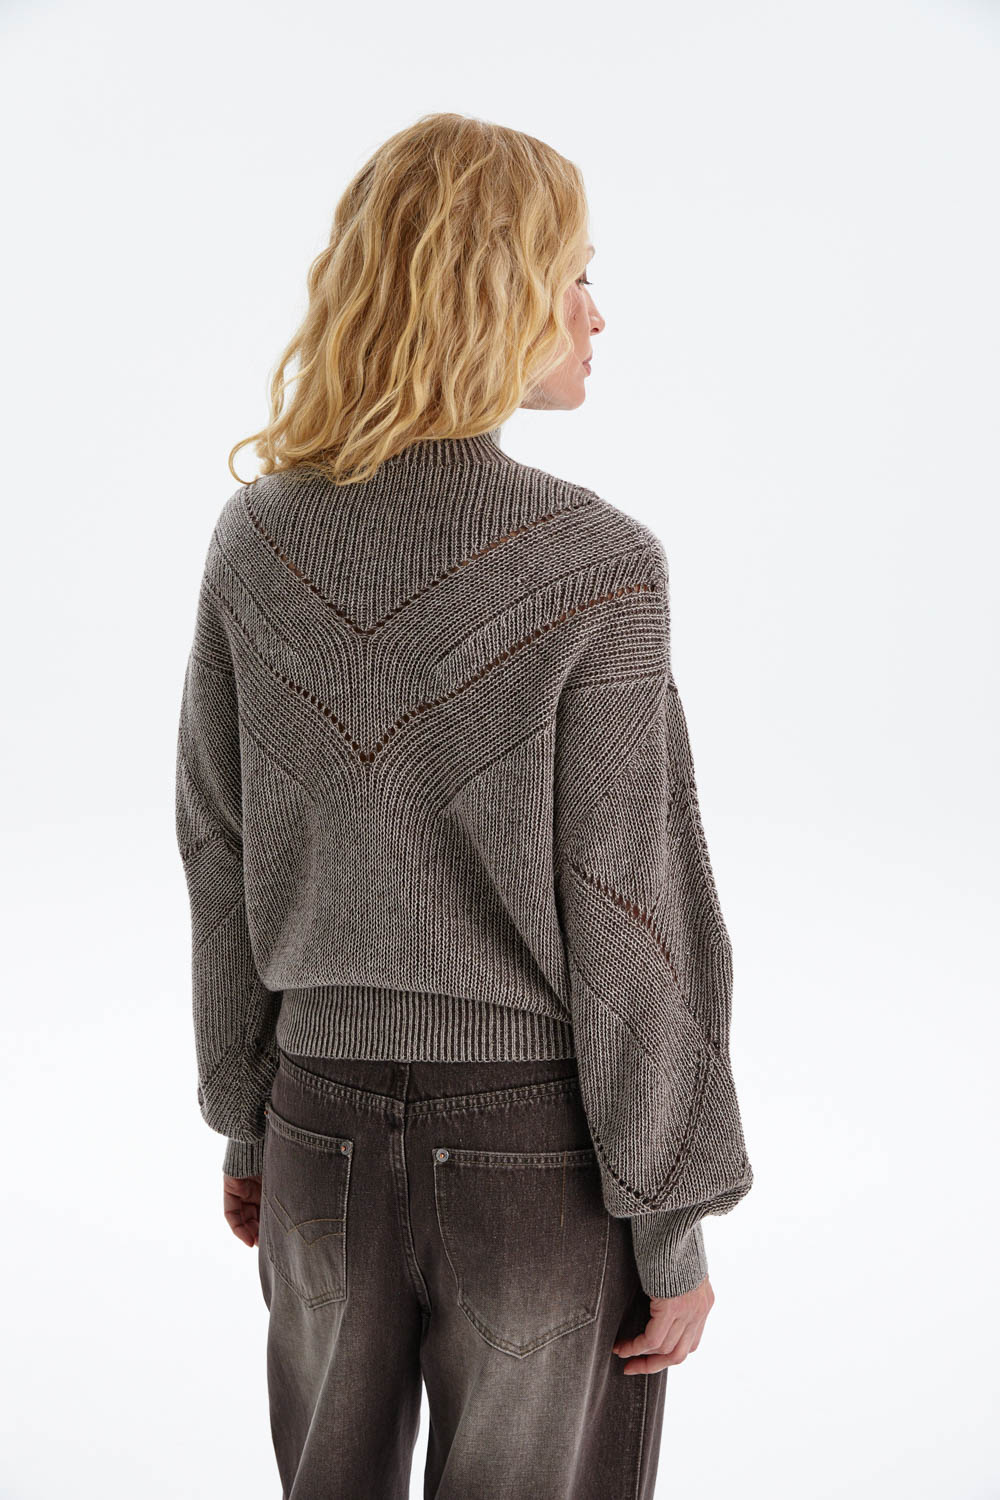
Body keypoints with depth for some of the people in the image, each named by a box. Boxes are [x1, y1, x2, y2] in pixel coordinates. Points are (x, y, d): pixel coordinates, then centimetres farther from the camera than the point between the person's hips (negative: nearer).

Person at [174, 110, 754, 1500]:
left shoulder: (256, 541, -5)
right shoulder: (594, 567, -19)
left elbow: (221, 865, 2)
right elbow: (630, 920, -15)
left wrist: (246, 1119, 15)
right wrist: (672, 1225, -5)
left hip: (326, 1131, 4)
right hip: (540, 1151, -4)